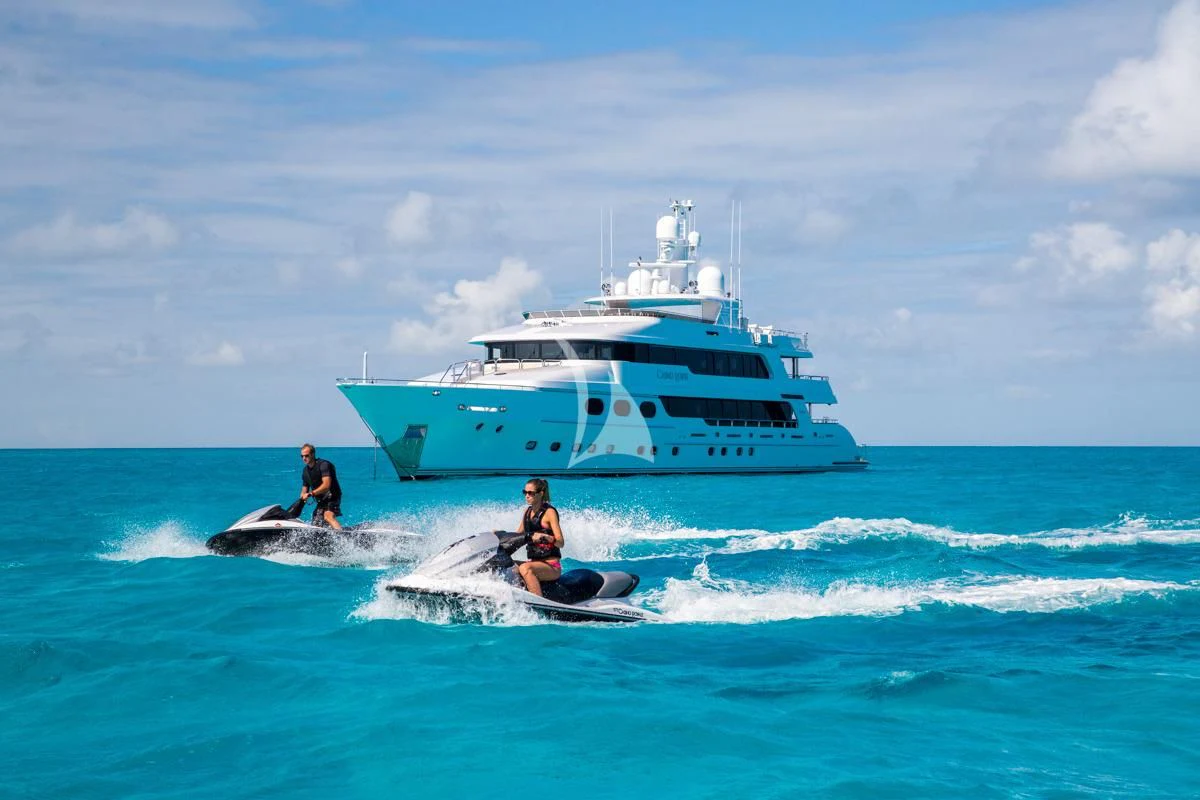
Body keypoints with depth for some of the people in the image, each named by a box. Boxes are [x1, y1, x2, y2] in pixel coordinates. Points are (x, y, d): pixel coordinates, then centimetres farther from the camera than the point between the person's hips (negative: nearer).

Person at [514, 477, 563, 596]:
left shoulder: (549, 512, -8)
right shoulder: (528, 511, 12)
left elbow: (560, 542, -16)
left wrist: (544, 536, -34)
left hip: (551, 567, -8)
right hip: (534, 562, 8)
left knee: (525, 568, -35)